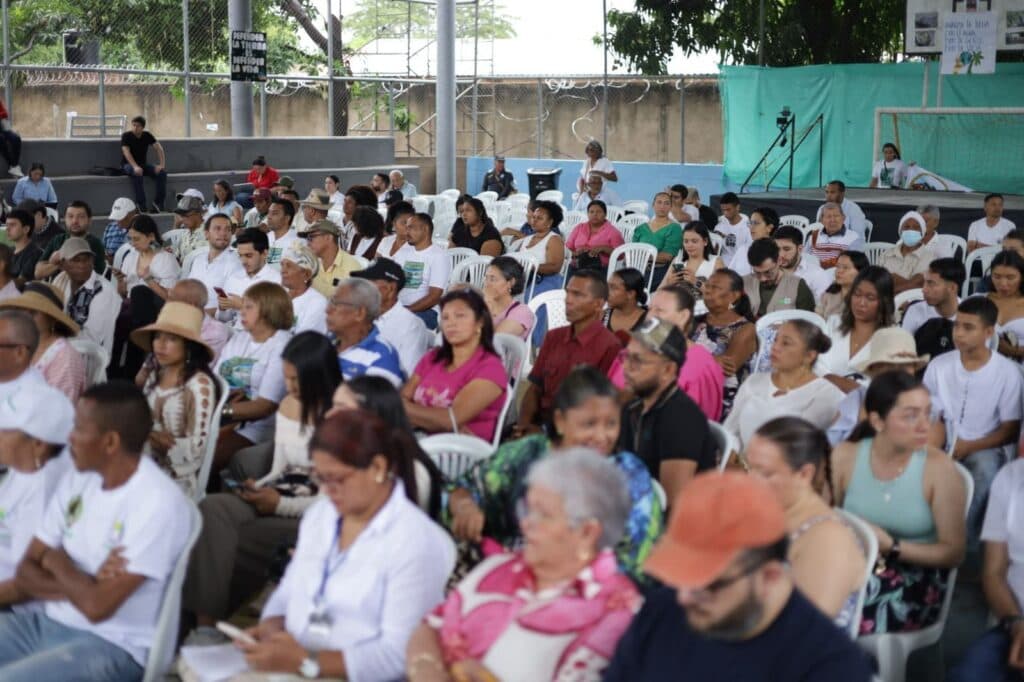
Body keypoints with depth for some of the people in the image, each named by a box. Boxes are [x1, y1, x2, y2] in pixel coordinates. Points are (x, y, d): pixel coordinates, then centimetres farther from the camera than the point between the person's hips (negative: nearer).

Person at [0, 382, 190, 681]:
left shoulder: (157, 503, -19)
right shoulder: (77, 480, 6)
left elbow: (97, 606, -23)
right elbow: (26, 572, 5)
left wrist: (55, 560, -4)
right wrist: (84, 585, -14)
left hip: (111, 645, -8)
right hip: (48, 621, 8)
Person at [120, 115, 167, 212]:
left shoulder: (147, 135, 1)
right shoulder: (126, 136, -11)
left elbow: (158, 148, -3)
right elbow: (126, 152, -24)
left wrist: (162, 164, -20)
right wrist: (135, 167, -39)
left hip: (143, 164, 4)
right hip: (128, 164, -4)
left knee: (162, 172, -20)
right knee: (137, 174, -39)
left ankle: (158, 202, -20)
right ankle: (141, 204, -38)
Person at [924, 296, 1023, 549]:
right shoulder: (938, 365, 2)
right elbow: (931, 418, 5)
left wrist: (969, 447, -15)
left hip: (984, 450, -2)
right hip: (944, 450, 2)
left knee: (985, 469, -37)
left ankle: (965, 544, -26)